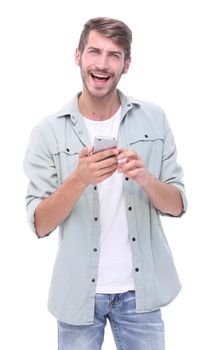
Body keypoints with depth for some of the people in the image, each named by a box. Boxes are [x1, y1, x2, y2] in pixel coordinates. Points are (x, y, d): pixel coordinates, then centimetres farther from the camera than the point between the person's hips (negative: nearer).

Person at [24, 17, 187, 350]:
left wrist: (145, 178, -21)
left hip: (140, 288, 2)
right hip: (79, 292, -1)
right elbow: (40, 225, -10)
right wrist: (79, 180, -26)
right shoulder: (48, 132, -8)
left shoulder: (154, 119, -3)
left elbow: (177, 206, -1)